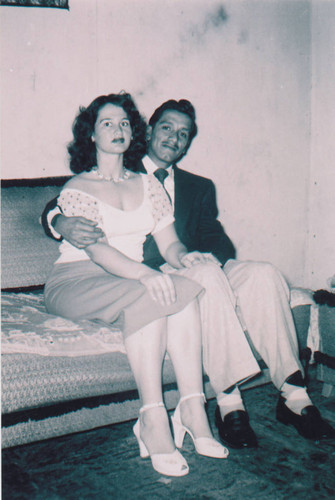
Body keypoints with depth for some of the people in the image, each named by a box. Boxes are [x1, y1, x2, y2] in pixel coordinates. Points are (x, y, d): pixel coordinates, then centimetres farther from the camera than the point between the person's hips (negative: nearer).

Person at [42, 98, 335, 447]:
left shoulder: (199, 188, 26)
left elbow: (216, 239, 13)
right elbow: (54, 207, 6)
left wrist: (212, 256, -13)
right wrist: (62, 224, -21)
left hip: (199, 271, 4)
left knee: (263, 274, -24)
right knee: (207, 277, -35)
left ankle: (293, 394, -21)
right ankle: (229, 403, -30)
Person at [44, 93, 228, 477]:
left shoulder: (148, 185, 17)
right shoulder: (78, 187, 1)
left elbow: (168, 243, 9)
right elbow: (97, 249, -16)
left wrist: (183, 256, -17)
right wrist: (144, 273, -34)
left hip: (132, 280, 4)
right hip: (76, 281, -4)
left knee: (183, 290, -28)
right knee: (149, 297, -34)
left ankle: (192, 410, -34)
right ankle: (153, 420, -36)